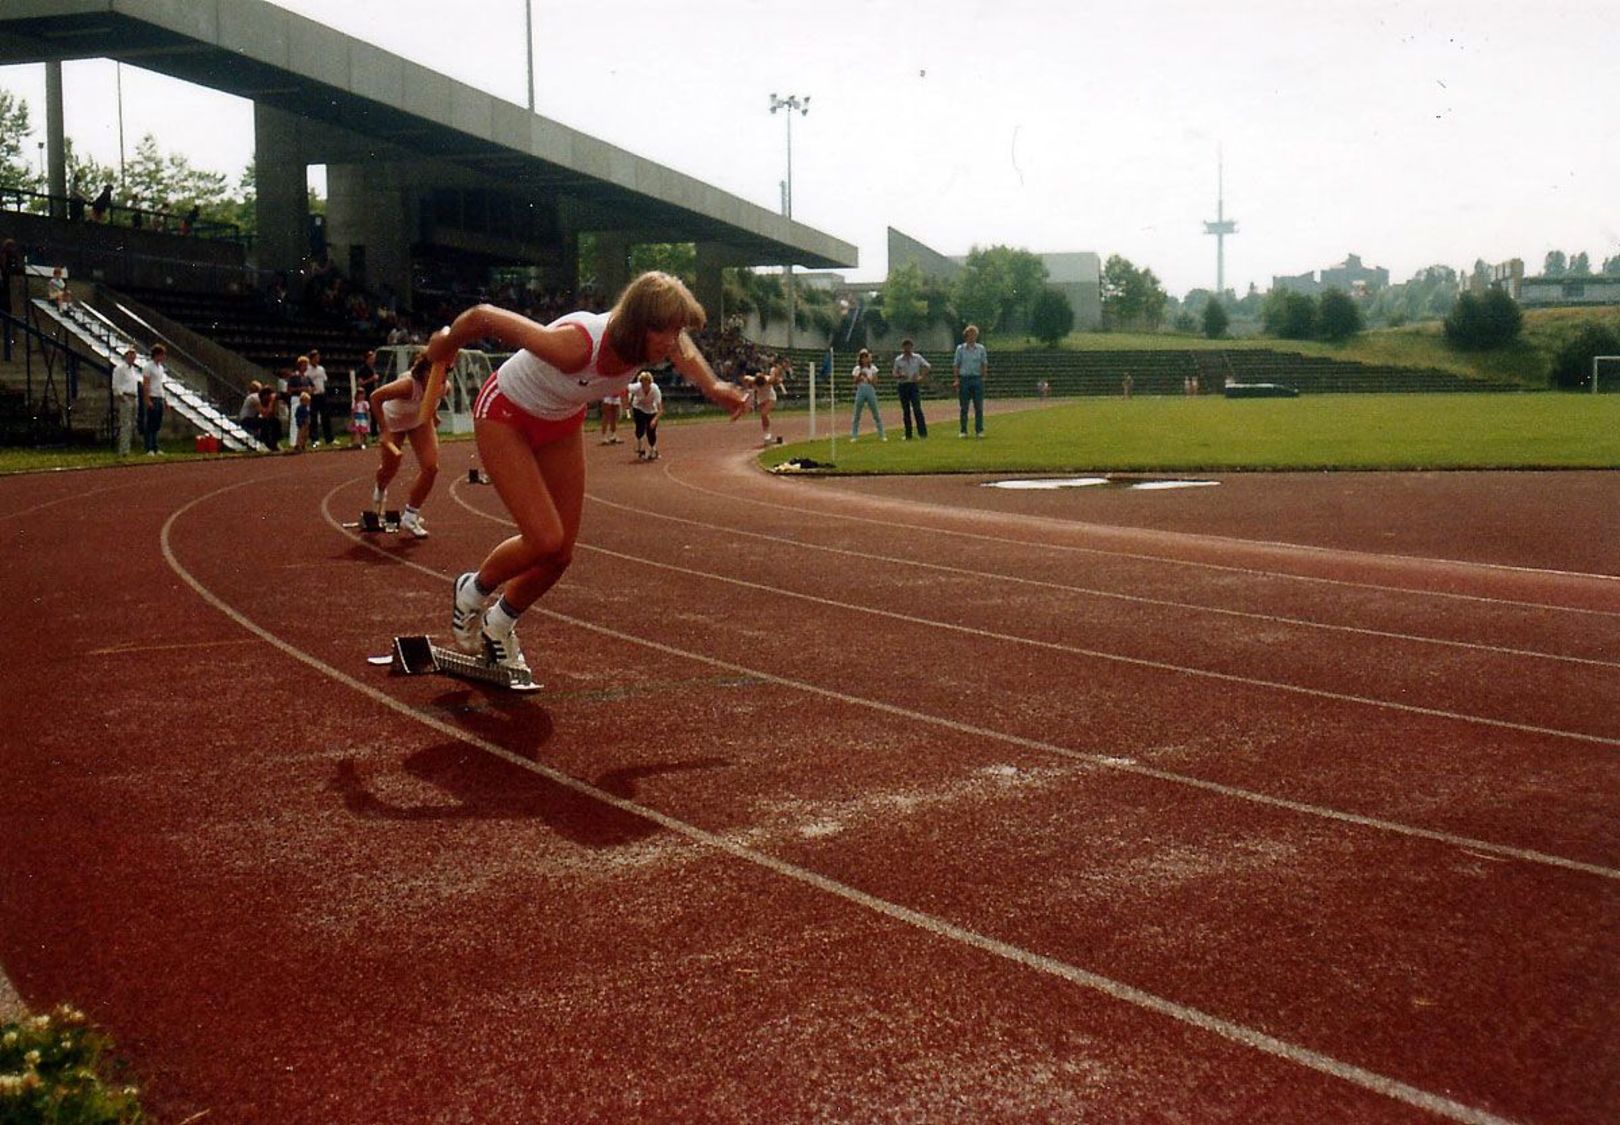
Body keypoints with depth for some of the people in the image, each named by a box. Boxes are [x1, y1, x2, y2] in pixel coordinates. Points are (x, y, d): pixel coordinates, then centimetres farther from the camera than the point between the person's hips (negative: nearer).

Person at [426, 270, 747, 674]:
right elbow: (482, 316, -31)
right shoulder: (577, 344, -43)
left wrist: (714, 388, -9)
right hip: (505, 415, -6)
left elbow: (683, 348, 4)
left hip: (562, 421, 6)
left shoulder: (653, 340, -25)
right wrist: (444, 345, -11)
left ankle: (499, 626, 34)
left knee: (561, 553, 7)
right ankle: (472, 592, 15)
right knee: (545, 541, -17)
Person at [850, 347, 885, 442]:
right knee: (856, 415, 1)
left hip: (870, 391, -1)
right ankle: (854, 436, 6)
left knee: (876, 414, 1)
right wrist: (859, 375, -14)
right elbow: (855, 382, 1)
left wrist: (867, 377, -16)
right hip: (860, 391, 1)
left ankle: (882, 435, 6)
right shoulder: (857, 369, 8)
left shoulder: (872, 368, 4)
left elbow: (874, 383, -2)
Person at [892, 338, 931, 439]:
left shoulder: (917, 358, 6)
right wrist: (900, 376, -14)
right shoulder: (898, 360, 7)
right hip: (902, 385, 2)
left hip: (914, 384, -1)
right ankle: (908, 434, 8)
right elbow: (894, 375, 8)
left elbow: (928, 367, 11)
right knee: (906, 411, 4)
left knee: (917, 408, -14)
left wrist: (922, 377, -2)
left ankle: (922, 432, -16)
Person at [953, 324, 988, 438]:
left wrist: (983, 377, 0)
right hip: (964, 379, -1)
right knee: (964, 407, 2)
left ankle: (979, 430, 6)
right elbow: (955, 365, 4)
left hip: (977, 378, 1)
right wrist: (956, 379, -5)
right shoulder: (960, 348, 4)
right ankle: (963, 431, 7)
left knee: (979, 407, 0)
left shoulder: (981, 348, 8)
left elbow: (984, 364, 11)